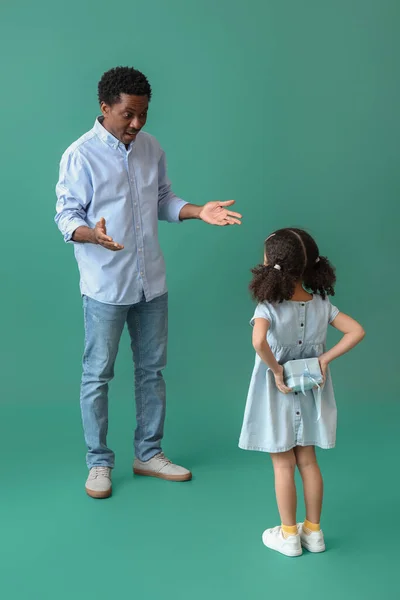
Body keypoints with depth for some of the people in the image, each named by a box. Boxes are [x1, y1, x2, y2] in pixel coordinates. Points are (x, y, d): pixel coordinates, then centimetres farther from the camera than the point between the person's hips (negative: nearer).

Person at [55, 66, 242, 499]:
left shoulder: (151, 148, 5)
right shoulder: (80, 155, -12)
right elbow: (66, 217, -12)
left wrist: (198, 211, -5)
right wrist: (92, 234, -33)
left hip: (151, 282, 6)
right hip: (105, 286, -6)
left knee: (152, 369, 13)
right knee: (98, 375, 5)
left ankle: (148, 454, 28)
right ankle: (99, 462, 20)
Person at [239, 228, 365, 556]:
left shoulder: (268, 308, -20)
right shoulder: (322, 304, -6)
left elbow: (259, 341, -38)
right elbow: (356, 331, -11)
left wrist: (276, 370, -23)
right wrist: (325, 359, -9)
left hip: (279, 396, -4)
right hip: (308, 397, 4)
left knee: (283, 466, 8)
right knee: (308, 462, 16)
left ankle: (288, 535, 20)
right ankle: (313, 531, 27)